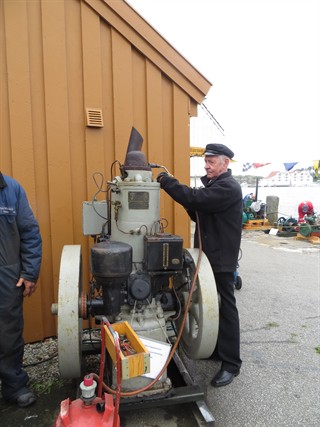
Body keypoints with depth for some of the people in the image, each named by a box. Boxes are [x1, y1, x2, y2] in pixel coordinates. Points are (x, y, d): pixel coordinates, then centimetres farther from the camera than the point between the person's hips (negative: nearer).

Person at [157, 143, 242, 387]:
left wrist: (166, 181, -22)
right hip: (208, 256, 9)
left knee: (225, 308, 0)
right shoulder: (213, 184, 15)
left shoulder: (228, 188, -17)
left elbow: (196, 199, -31)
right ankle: (215, 349, 35)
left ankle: (231, 363, 14)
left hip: (222, 260, -9)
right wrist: (191, 204, -7)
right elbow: (199, 214, 14)